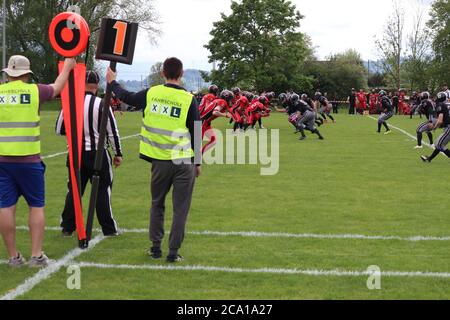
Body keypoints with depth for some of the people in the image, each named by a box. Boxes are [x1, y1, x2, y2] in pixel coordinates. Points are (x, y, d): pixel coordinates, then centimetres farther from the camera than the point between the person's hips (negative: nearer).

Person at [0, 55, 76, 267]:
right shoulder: (34, 91, -2)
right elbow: (57, 88, 18)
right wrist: (67, 67, 34)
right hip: (28, 159, -2)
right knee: (36, 206, 8)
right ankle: (36, 255, 4)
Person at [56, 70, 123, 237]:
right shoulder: (101, 105, -11)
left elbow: (59, 130, 3)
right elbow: (112, 132, -6)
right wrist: (118, 154, 4)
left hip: (76, 153, 3)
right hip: (98, 154, -3)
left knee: (74, 189, 13)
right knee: (103, 190, 6)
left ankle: (67, 227, 16)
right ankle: (109, 228, 9)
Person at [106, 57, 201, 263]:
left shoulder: (152, 93, -1)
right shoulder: (189, 100, -7)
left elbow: (127, 97, 18)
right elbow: (196, 135, -3)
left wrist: (113, 82, 36)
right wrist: (198, 162, 7)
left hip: (160, 161, 3)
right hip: (184, 163, -3)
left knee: (157, 204, 19)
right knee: (180, 208, 5)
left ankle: (156, 247, 23)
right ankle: (173, 252, 6)